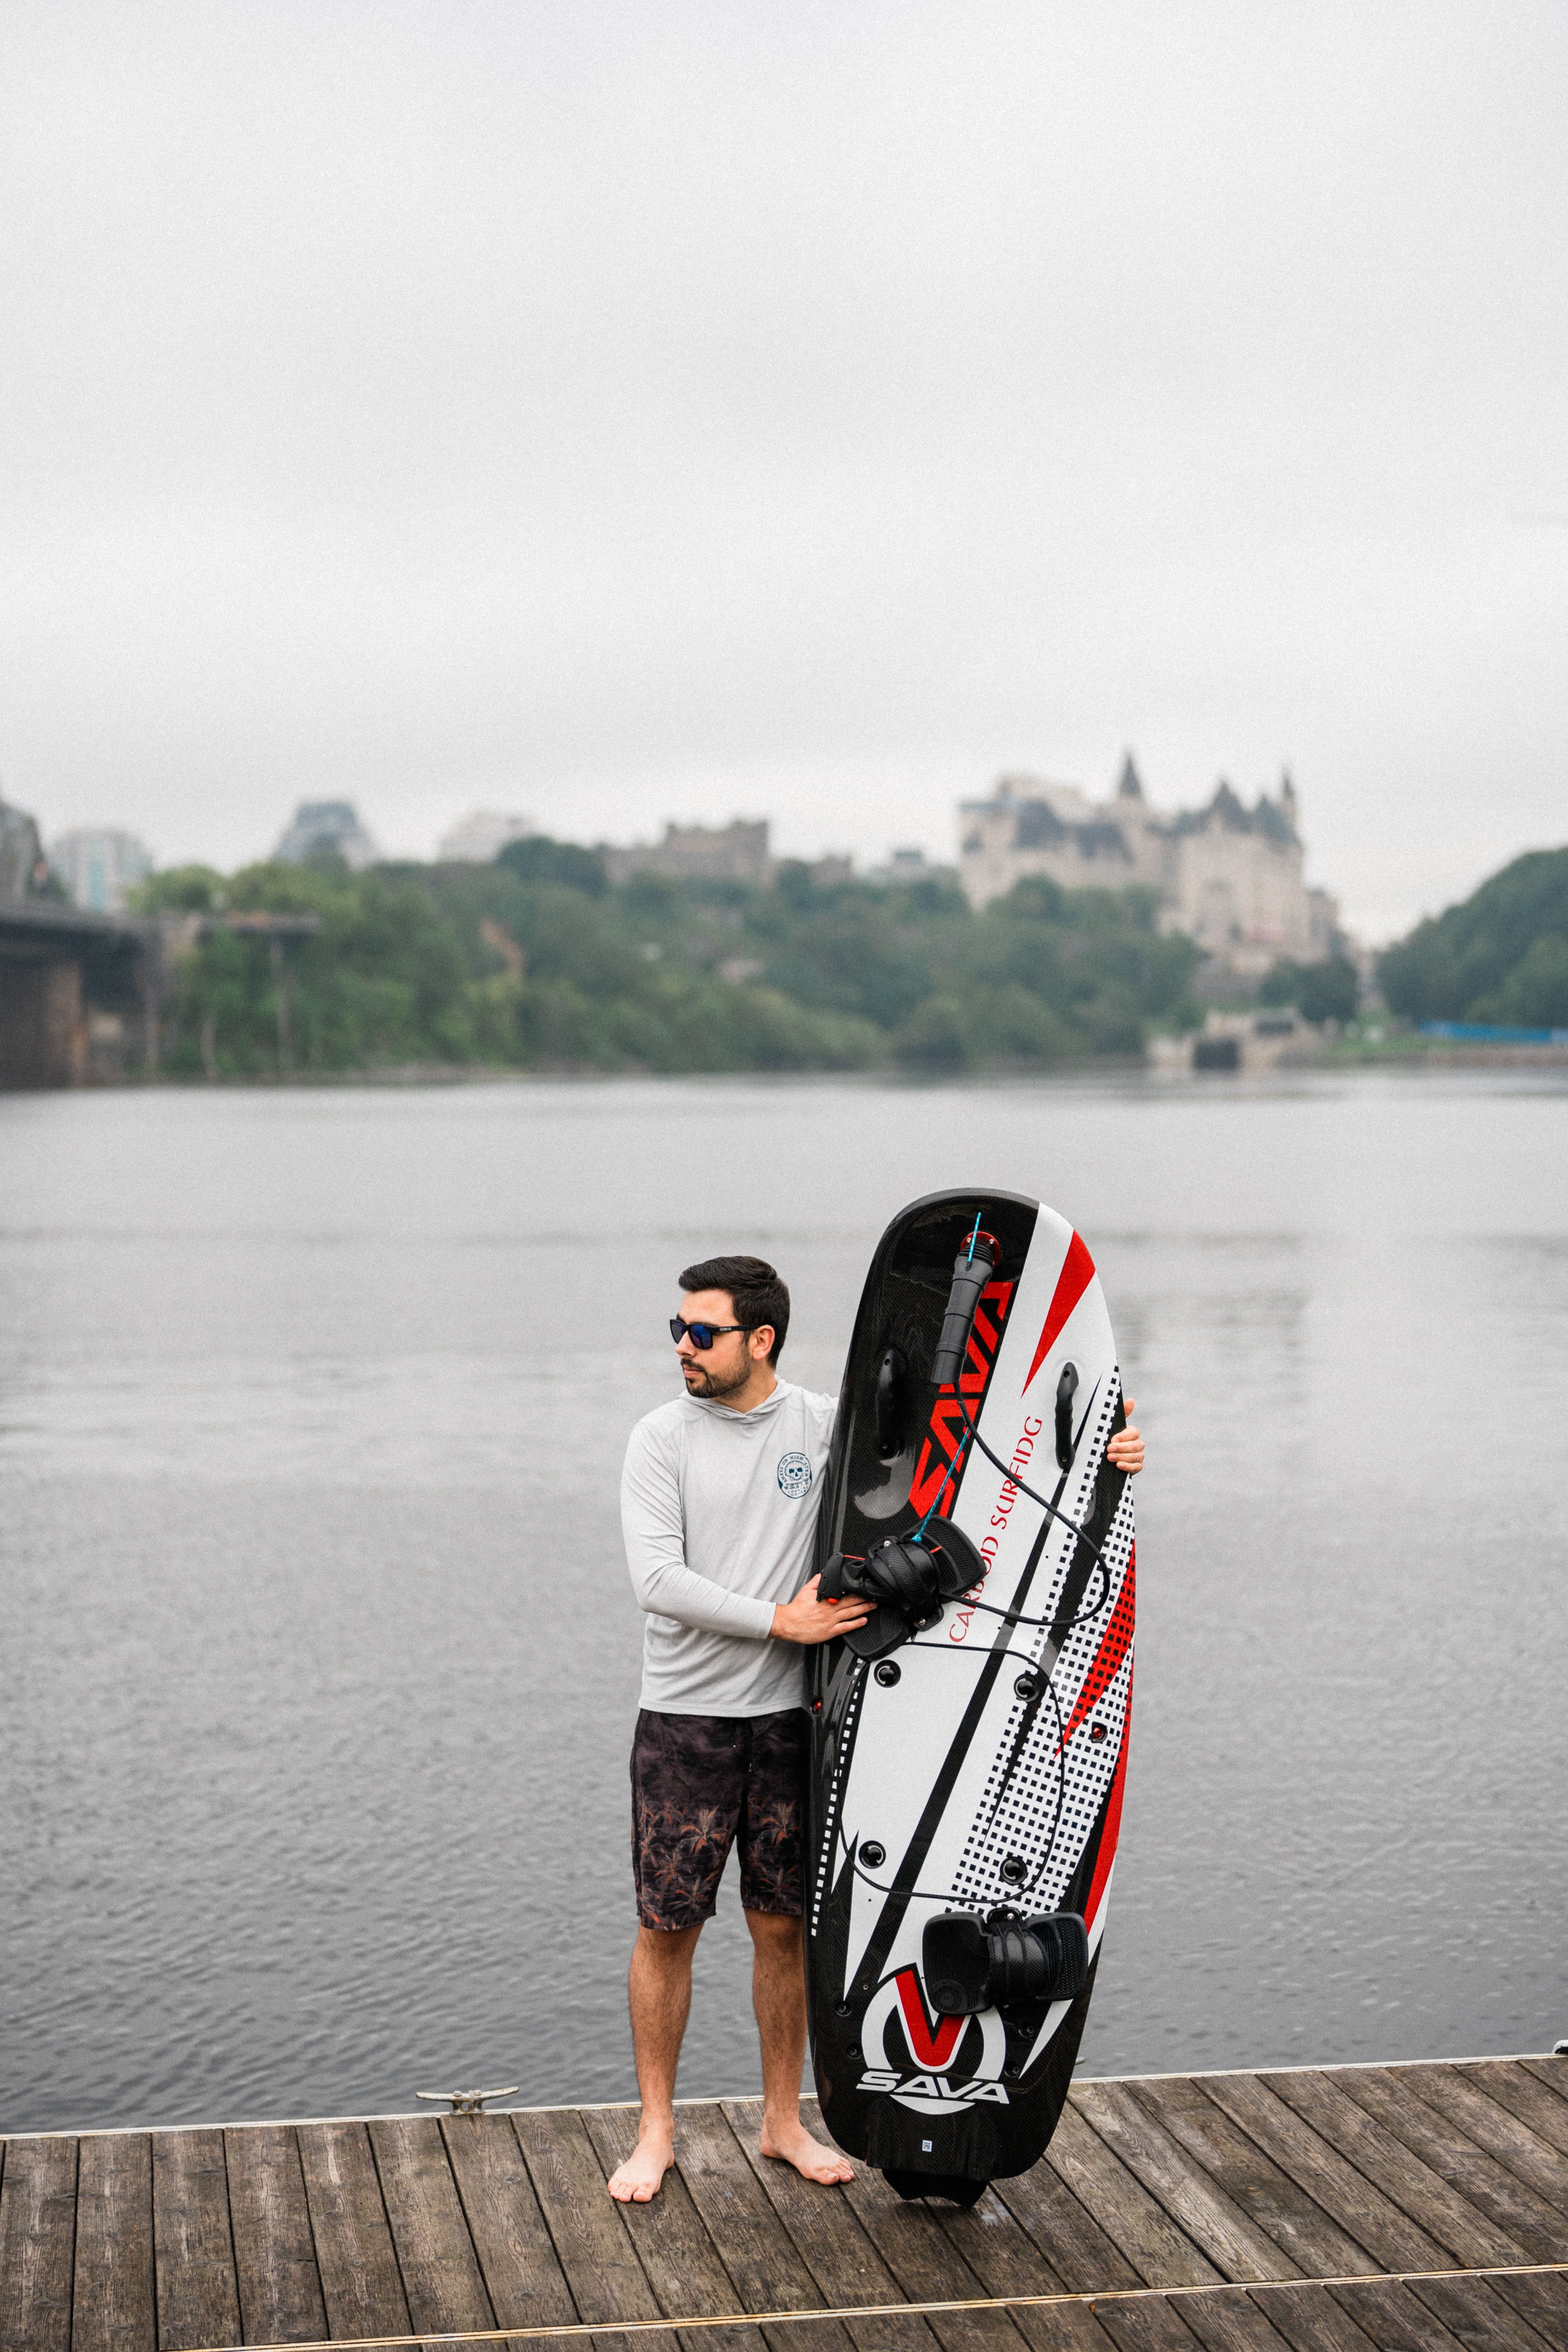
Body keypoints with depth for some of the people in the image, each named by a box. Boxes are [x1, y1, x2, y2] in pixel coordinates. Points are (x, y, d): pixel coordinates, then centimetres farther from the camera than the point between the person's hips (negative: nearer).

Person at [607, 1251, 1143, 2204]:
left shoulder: (829, 1425, 0)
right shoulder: (663, 1439, -5)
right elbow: (658, 1580, -14)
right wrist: (780, 1621, -18)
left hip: (792, 1717, 2)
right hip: (685, 1720, -2)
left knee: (786, 1926, 10)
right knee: (667, 1927, 4)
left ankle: (785, 2121, 26)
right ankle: (656, 2132, 18)